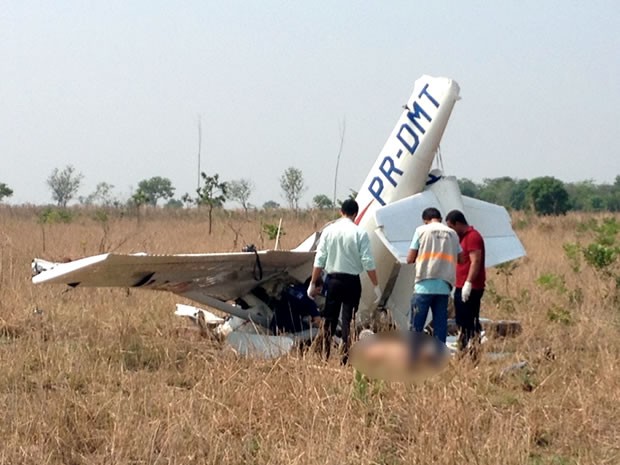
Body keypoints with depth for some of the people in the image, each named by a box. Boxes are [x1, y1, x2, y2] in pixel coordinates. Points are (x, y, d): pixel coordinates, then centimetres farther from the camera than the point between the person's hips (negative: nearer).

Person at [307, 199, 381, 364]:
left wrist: (313, 283, 7)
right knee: (348, 320, 2)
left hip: (333, 279, 2)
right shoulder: (360, 233, -6)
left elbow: (319, 260, 0)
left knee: (329, 319, 12)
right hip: (352, 281, -2)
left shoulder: (329, 231, 0)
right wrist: (376, 286, -2)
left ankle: (325, 356, 12)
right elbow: (368, 263, -8)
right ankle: (345, 358, 0)